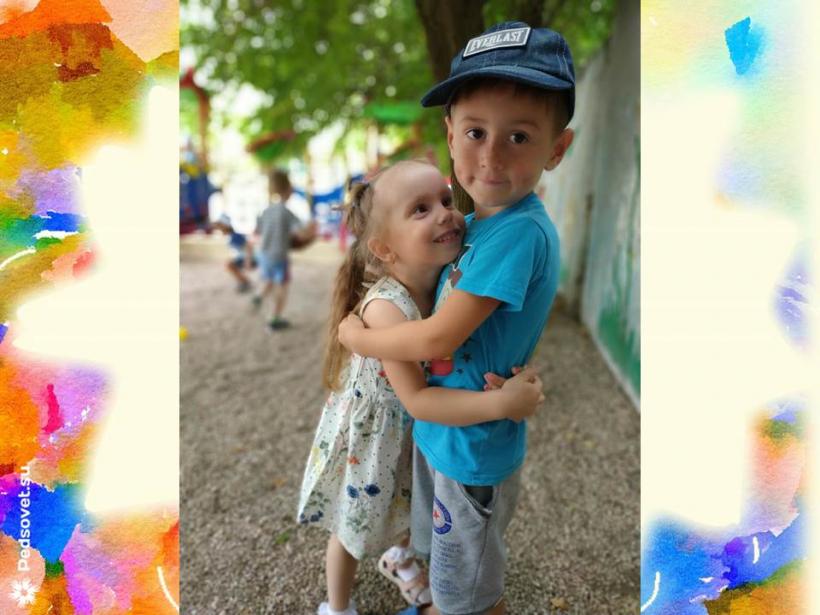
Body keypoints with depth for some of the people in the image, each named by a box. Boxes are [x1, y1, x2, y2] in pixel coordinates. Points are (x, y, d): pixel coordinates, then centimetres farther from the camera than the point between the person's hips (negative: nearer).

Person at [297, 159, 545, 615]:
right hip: (367, 435, -5)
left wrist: (510, 382, -24)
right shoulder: (385, 307, -36)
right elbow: (416, 399, -35)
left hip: (415, 430, 6)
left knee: (402, 506, 31)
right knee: (354, 526, 20)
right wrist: (501, 403, -40)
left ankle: (398, 557, 64)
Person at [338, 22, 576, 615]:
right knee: (443, 559, 33)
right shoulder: (479, 220, -3)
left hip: (473, 445, -8)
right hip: (440, 428, 8)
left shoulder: (520, 232, -30)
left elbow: (437, 339, -28)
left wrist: (357, 337, -13)